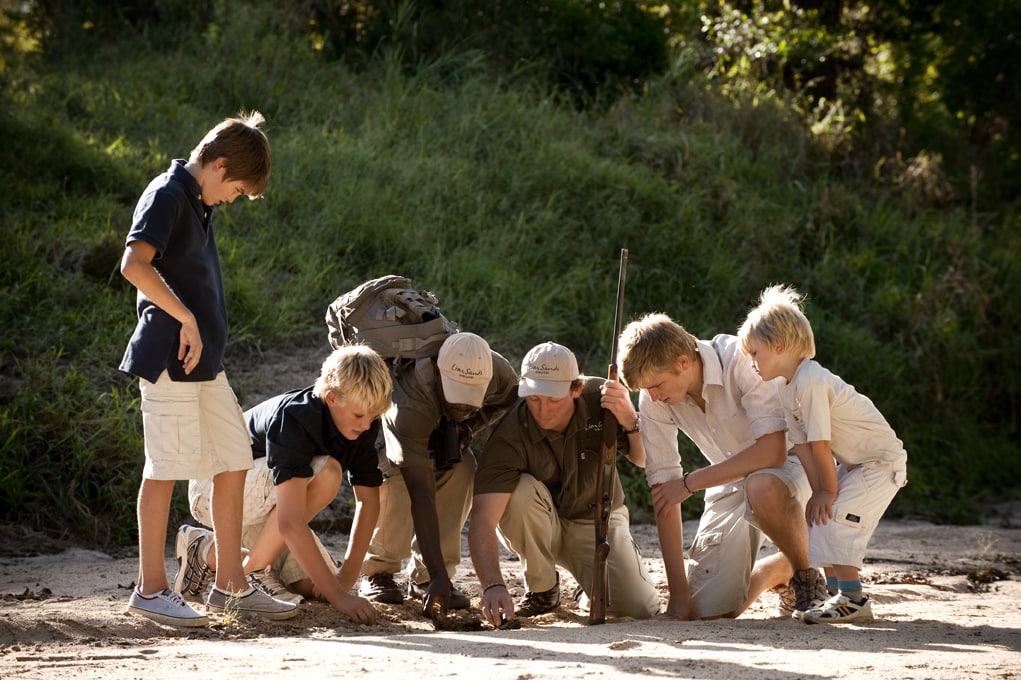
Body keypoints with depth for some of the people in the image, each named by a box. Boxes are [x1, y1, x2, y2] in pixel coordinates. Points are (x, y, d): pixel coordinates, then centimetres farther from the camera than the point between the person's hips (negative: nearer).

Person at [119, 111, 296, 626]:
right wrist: (186, 319, -23)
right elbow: (134, 264, -26)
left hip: (205, 360, 9)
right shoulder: (168, 194, -12)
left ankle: (230, 584, 15)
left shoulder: (197, 203, 17)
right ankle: (150, 588, 3)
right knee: (166, 467, -4)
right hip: (170, 356, -9)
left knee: (234, 463, 9)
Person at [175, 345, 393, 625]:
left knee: (312, 587, -9)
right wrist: (339, 596, -44)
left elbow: (368, 500, -3)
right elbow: (290, 523, -41)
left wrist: (347, 577, -13)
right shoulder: (294, 419, -34)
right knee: (324, 473, -32)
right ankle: (253, 568, -18)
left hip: (263, 502, 8)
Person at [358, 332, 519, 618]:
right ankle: (376, 573, -12)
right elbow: (422, 496, -51)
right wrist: (439, 576, -56)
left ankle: (423, 577, -12)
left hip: (441, 432, 5)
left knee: (462, 470, -22)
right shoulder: (407, 408, -48)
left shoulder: (496, 371, -32)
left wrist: (471, 425, -24)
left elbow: (511, 396, -4)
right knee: (396, 479, -33)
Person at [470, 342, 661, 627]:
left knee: (639, 607, -22)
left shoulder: (601, 398, -19)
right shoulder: (509, 436, -29)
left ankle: (593, 584, 15)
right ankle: (541, 589, -11)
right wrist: (493, 586, -52)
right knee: (521, 490, -36)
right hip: (535, 526, -2)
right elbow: (482, 519, -37)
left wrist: (631, 420, -34)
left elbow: (645, 461, -12)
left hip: (597, 520, 2)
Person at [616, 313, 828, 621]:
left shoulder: (740, 360, -29)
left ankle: (809, 579, -12)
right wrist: (679, 595, -15)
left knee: (762, 488, -41)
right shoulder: (652, 399, -14)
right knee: (710, 609, -10)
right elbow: (662, 485, -13)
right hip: (731, 481, 5)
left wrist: (691, 482, -28)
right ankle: (781, 569, 22)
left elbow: (773, 450, -34)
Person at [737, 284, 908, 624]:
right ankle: (836, 590, 16)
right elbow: (802, 445, 0)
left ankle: (853, 599, -15)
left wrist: (828, 491, -16)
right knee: (820, 517, 8)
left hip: (881, 461, -10)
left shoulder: (810, 382, -27)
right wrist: (818, 491, -6)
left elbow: (820, 444, -24)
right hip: (852, 462, 10)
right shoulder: (786, 387, 3)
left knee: (834, 517, -19)